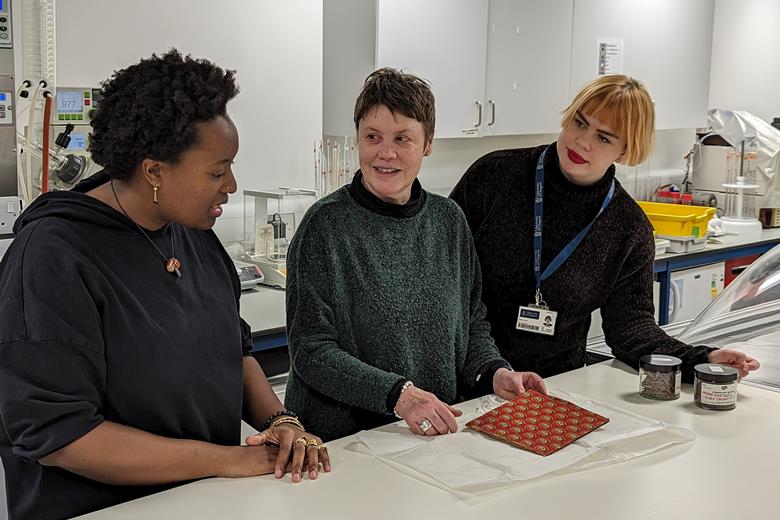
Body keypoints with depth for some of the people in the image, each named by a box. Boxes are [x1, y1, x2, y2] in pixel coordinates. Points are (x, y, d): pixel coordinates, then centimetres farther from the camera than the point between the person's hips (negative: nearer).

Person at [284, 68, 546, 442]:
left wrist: (494, 372, -2)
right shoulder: (326, 226, -9)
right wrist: (398, 394, -22)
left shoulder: (449, 221, 7)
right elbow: (310, 350, -12)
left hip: (439, 431, 4)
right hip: (342, 436, -4)